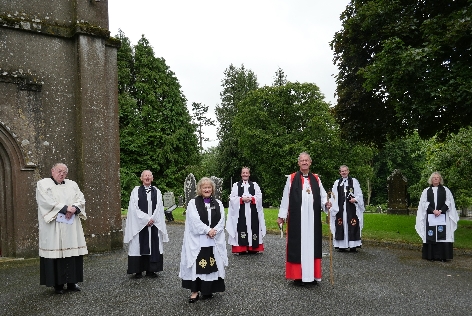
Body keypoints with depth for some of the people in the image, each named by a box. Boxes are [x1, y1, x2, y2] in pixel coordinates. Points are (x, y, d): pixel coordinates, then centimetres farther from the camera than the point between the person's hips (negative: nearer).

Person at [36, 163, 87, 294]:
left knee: (73, 252, 3)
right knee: (56, 252, -3)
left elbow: (81, 199, 7)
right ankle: (58, 284, 8)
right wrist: (65, 208, -16)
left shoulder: (72, 184, 16)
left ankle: (72, 282, 12)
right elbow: (47, 202, -11)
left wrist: (74, 208, -13)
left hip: (71, 226, 4)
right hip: (53, 226, -4)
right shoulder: (43, 184, 3)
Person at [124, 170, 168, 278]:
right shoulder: (136, 191, 1)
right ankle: (138, 270, 12)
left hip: (154, 224, 2)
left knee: (153, 246, 4)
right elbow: (134, 208, -6)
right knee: (139, 246, 1)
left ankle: (150, 270, 14)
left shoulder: (157, 192, 8)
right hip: (139, 224, -2)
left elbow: (159, 208, 3)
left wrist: (152, 219, -10)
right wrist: (146, 219, -12)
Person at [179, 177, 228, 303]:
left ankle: (207, 290, 19)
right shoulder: (193, 203, -1)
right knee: (196, 265, -2)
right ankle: (194, 291, 8)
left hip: (214, 241, 3)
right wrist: (207, 230, -17)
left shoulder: (218, 204, 9)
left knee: (211, 265, 6)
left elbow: (221, 221, 2)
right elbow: (195, 221, -11)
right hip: (197, 241, -3)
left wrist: (214, 231, -14)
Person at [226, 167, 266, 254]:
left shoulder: (255, 185, 11)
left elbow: (259, 196, 2)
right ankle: (240, 249, 2)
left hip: (252, 212, 1)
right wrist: (242, 199, -13)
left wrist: (251, 199, -14)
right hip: (240, 212, -1)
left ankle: (253, 248, 8)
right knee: (241, 228, -4)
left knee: (252, 228, 0)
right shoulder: (236, 185, 7)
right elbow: (232, 198, -1)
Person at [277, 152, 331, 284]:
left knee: (312, 244, 7)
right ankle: (298, 275, 10)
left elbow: (322, 195, 8)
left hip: (312, 218, 3)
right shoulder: (292, 178, 1)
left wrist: (326, 203, -14)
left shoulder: (316, 179, 10)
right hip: (296, 218, -3)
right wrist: (281, 215, 0)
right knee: (297, 245, 2)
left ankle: (312, 274, 17)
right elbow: (285, 198, 1)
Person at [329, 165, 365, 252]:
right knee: (341, 226, 2)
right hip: (340, 208, 2)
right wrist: (334, 207, -2)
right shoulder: (337, 183, 12)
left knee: (352, 226, -3)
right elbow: (334, 196, 8)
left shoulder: (354, 181, 8)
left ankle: (353, 245, 3)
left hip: (351, 208, -1)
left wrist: (355, 199, -15)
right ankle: (342, 245, 9)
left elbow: (359, 194, 5)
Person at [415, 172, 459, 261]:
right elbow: (424, 203, 2)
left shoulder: (445, 190, 8)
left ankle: (443, 256, 1)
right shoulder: (426, 191, 8)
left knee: (442, 236, -4)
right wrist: (433, 210, -13)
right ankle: (431, 255, 5)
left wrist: (440, 210, -12)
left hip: (442, 216, 0)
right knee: (431, 236, 0)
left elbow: (449, 202, 2)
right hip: (430, 216, 0)